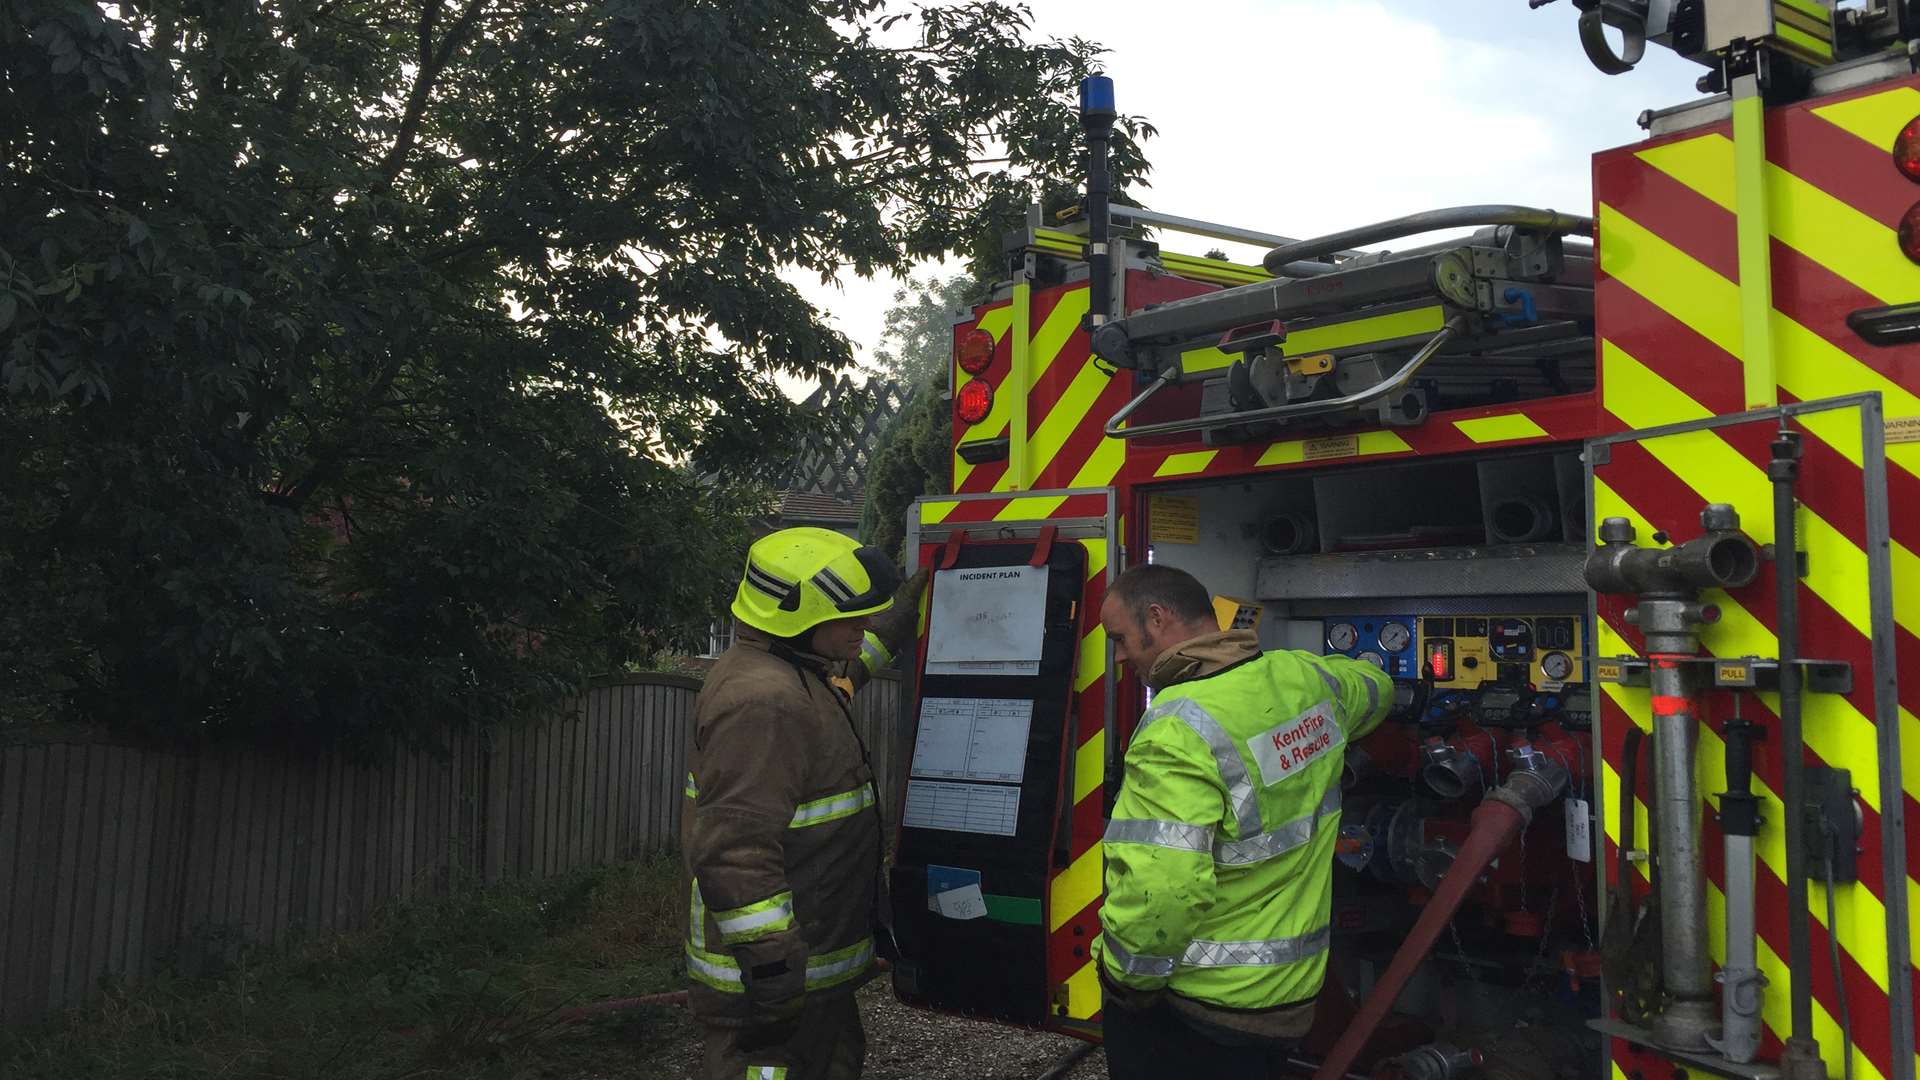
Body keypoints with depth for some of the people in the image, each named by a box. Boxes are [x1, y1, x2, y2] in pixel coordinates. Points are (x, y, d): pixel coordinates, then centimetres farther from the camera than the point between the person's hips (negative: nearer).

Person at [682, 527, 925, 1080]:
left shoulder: (794, 675, 9)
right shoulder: (762, 702, -26)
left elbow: (842, 670, 36)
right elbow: (735, 850, -31)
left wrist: (900, 621, 37)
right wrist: (773, 964, -30)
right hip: (781, 973, -11)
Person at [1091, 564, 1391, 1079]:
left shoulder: (1179, 730, -26)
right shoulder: (1305, 677, -1)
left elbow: (1161, 888, -33)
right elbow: (1373, 686, 24)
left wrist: (1124, 974, -16)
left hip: (1195, 1009, -7)